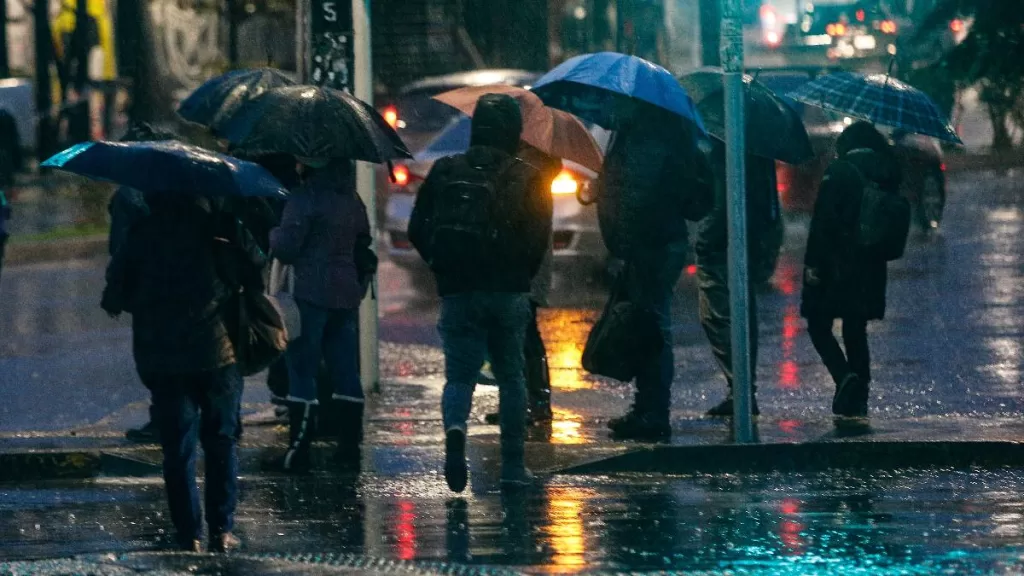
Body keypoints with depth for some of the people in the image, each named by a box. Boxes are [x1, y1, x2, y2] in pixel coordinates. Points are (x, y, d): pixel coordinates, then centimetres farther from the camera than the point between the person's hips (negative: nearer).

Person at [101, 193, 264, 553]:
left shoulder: (143, 231, 0)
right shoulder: (219, 223, -3)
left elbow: (117, 291, 1)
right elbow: (256, 268, -4)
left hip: (160, 357, 1)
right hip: (215, 349, -1)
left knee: (177, 446, 7)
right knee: (221, 442, 11)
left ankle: (189, 533, 3)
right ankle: (221, 530, 7)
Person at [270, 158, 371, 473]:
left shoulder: (305, 197, -12)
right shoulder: (351, 199, 11)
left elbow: (286, 247, -13)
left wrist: (273, 234, 6)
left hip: (311, 294, -7)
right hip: (347, 294, 7)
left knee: (301, 371, -3)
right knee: (346, 373, 10)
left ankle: (298, 451, -6)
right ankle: (349, 449, 11)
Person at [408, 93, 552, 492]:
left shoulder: (444, 172, 5)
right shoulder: (527, 179, -1)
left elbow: (417, 230, 5)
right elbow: (538, 239, -7)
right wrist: (522, 276, 9)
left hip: (456, 291, 1)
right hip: (508, 292, -1)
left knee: (459, 373, 6)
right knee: (511, 376, 12)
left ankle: (455, 428, -26)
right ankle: (513, 466, 11)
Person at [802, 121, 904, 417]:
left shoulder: (839, 171, -11)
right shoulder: (886, 174, 6)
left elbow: (823, 220, -14)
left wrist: (812, 263, -11)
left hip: (837, 265, -6)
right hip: (871, 268, 6)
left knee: (818, 325, 4)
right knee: (855, 329, 14)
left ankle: (845, 376, -19)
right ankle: (859, 396, 11)